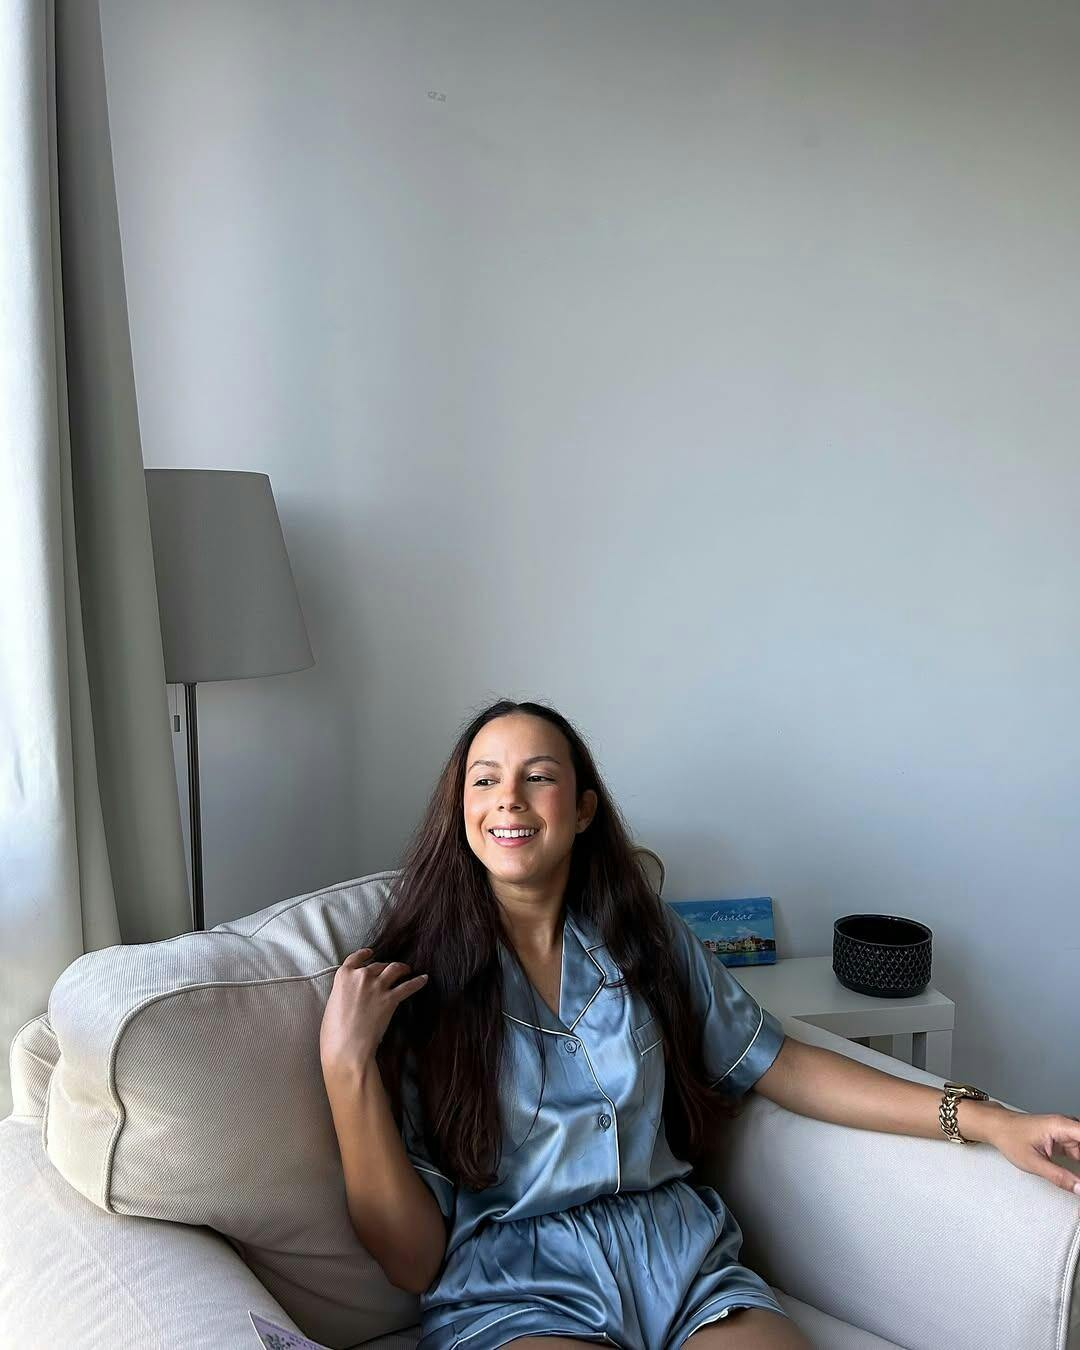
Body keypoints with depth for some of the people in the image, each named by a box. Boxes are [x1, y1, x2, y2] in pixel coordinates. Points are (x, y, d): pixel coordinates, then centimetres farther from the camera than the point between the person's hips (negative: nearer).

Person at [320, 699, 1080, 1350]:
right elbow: (411, 1258, -5)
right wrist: (346, 1059, -17)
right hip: (514, 1288, -3)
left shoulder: (646, 937, 9)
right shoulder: (413, 981, -2)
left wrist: (983, 1120, 4)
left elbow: (777, 1064, 12)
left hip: (681, 1257, 4)